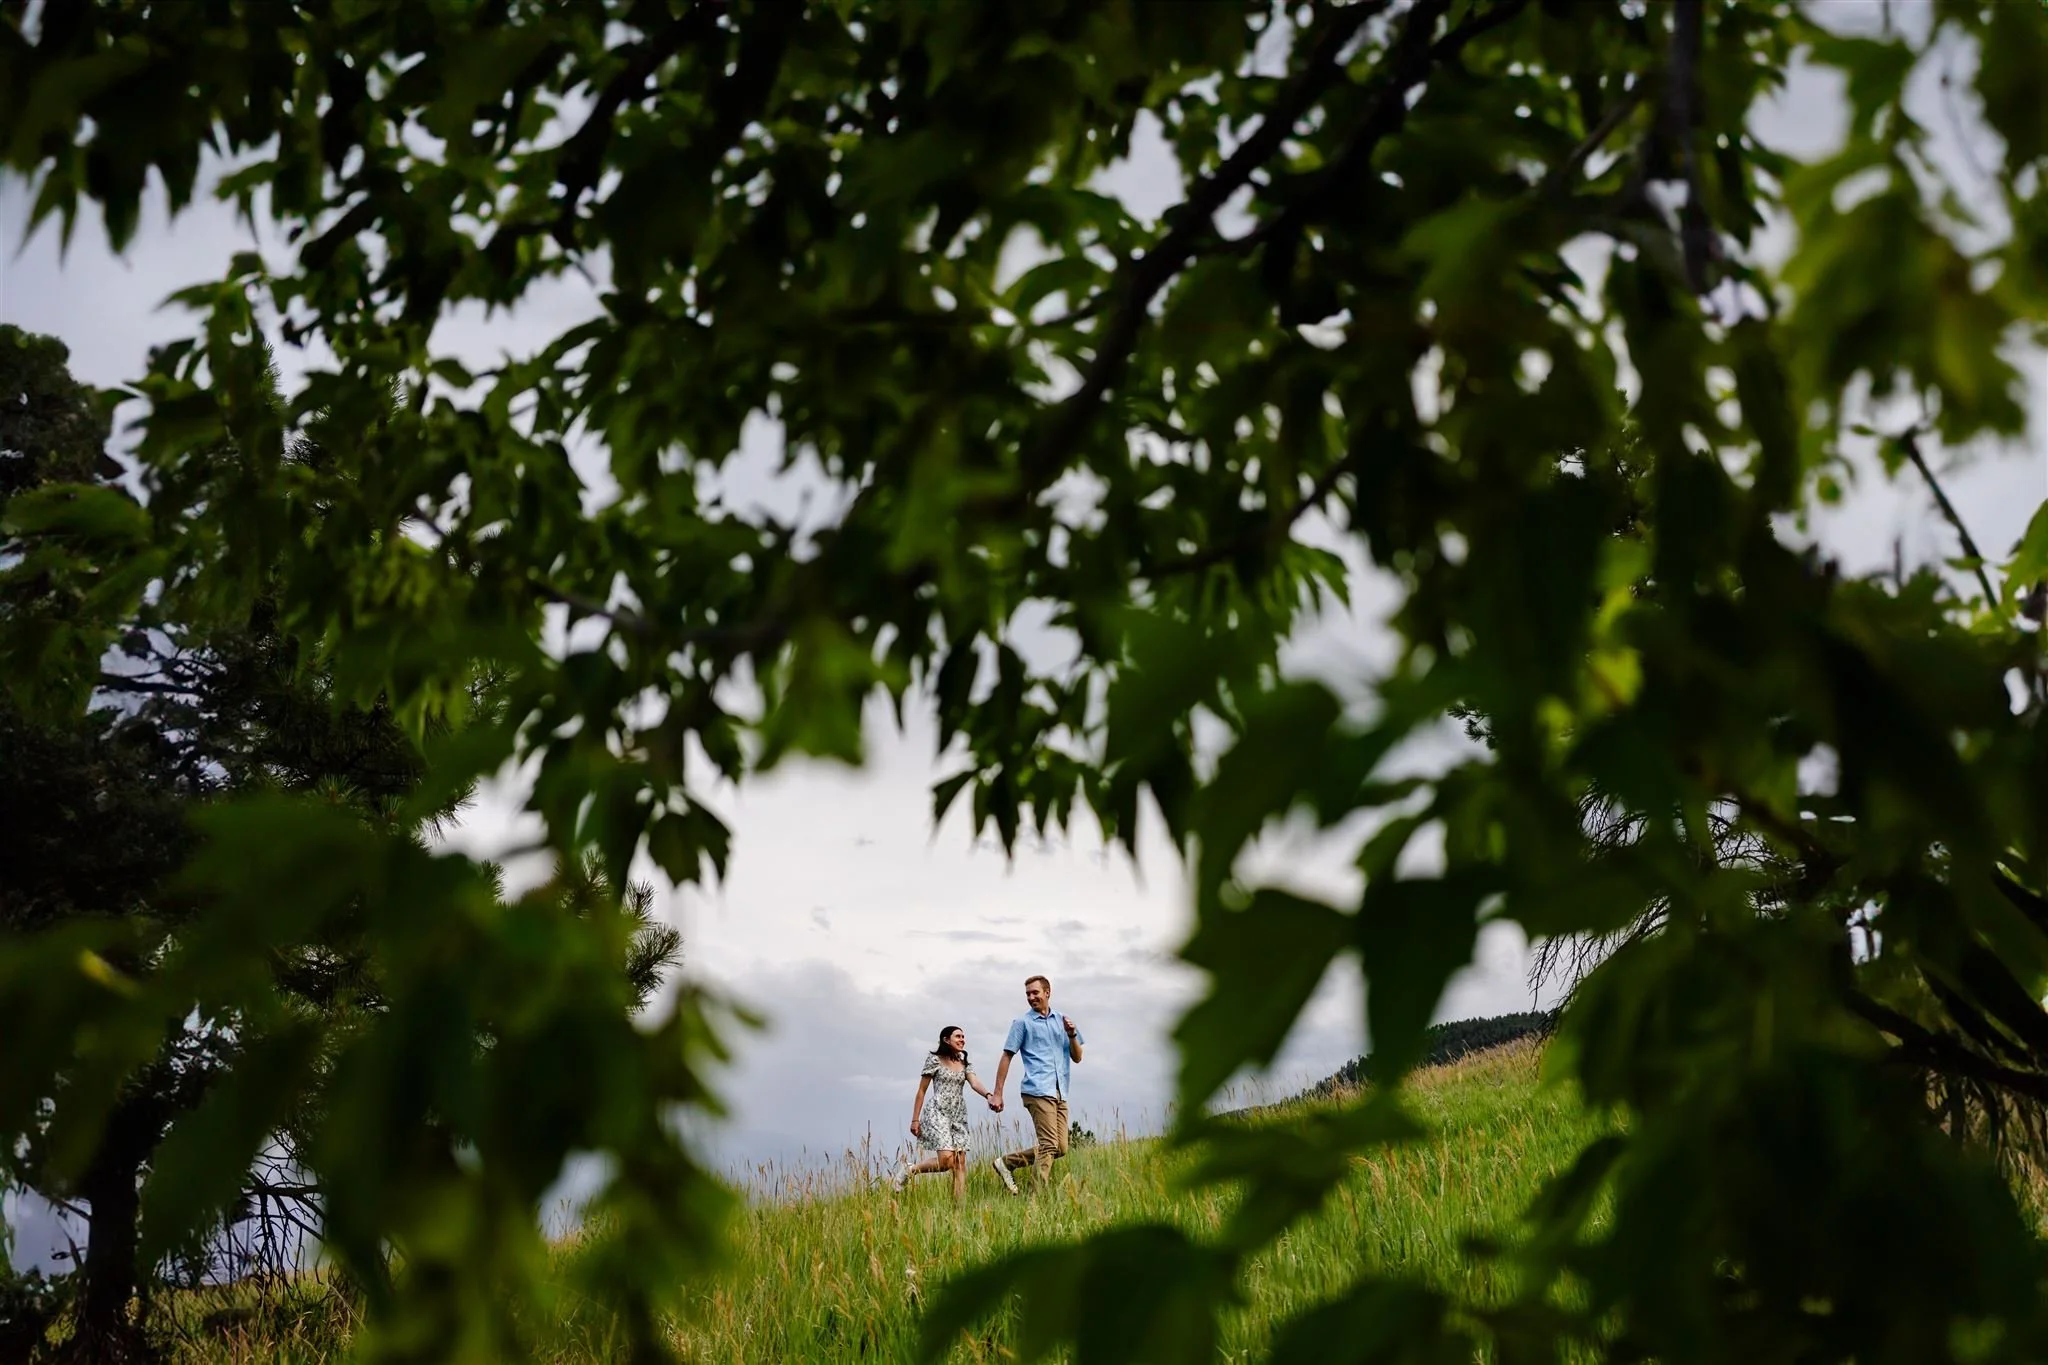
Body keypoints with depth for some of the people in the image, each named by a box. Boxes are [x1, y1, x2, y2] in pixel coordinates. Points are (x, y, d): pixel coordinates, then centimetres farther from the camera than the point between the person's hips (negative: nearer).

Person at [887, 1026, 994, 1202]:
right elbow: (921, 1091, 1)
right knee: (946, 1160, -20)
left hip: (959, 1116, 6)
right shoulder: (935, 1060, -1)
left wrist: (988, 1095, -29)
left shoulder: (965, 1064, 13)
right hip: (938, 1113, -6)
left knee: (960, 1163, -4)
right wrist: (915, 1119, -4)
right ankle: (908, 1170, 1)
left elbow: (974, 1082, -7)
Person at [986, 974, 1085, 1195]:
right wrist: (997, 1094, -4)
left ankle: (1007, 1162, 14)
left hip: (1060, 1094, 6)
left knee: (1060, 1148, 4)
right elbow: (1006, 1057, 2)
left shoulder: (1062, 1021, 18)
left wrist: (1072, 1035, -1)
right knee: (1049, 1146, -14)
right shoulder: (1023, 1022, 4)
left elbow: (1077, 1058, 19)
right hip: (1038, 1091, -6)